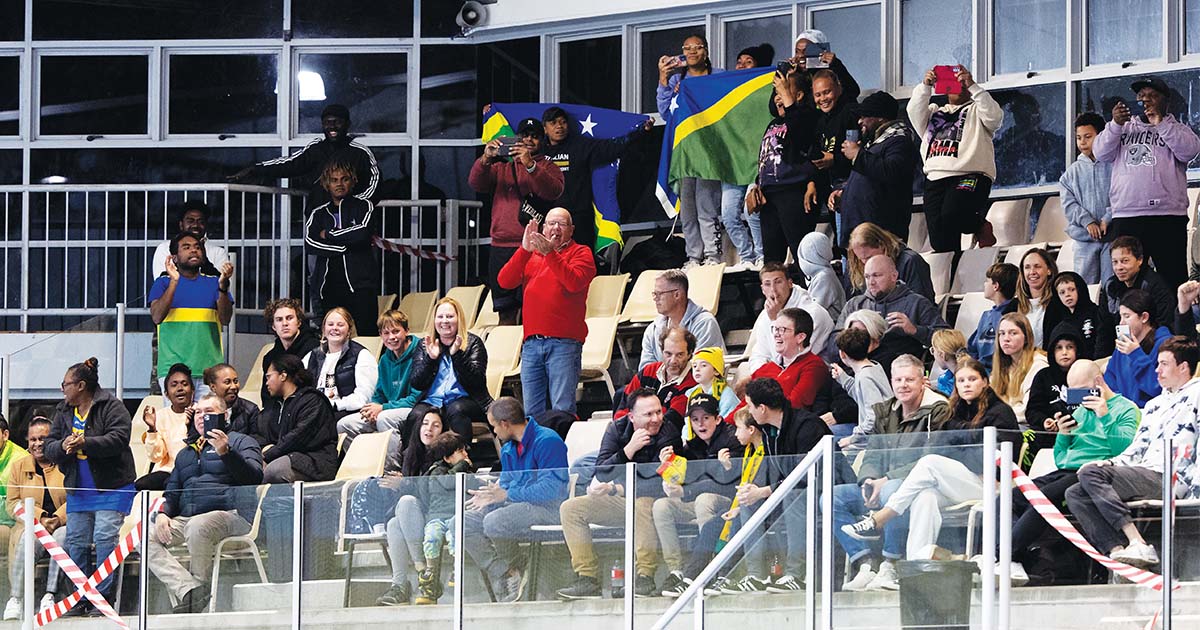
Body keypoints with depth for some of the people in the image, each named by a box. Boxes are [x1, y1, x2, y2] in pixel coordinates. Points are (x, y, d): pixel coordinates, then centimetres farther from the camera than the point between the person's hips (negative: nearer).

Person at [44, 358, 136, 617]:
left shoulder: (111, 406, -7)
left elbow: (119, 438, -21)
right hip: (78, 489, 7)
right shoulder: (63, 411, 13)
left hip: (111, 488, -7)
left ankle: (103, 597, -9)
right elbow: (49, 447, 9)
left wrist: (85, 444, -30)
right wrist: (62, 447, -15)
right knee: (76, 542, 4)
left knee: (104, 538, -13)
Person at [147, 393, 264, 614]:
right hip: (186, 519, 6)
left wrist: (225, 452, -22)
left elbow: (254, 477, -7)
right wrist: (162, 514, 6)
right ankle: (189, 590, -34)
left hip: (230, 514, -6)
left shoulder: (241, 442, 11)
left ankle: (202, 586, -20)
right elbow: (171, 492, 28)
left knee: (197, 527, -39)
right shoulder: (186, 453, 30)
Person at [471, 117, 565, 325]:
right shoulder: (502, 166, 19)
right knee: (506, 314, 3)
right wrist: (485, 159, -16)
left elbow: (554, 191, -10)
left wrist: (530, 165, -23)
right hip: (501, 248, 3)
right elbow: (476, 183, 3)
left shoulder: (547, 166, 11)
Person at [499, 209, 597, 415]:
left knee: (562, 410, -11)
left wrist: (550, 253, -16)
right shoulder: (531, 255, 20)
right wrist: (524, 249, -6)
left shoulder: (580, 253, 8)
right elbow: (505, 281, 5)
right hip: (532, 343, 4)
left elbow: (574, 282, -11)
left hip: (564, 342, -4)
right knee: (531, 411, 0)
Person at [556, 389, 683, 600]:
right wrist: (629, 450, -24)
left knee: (643, 504, -40)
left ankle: (645, 578, -38)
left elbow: (658, 482, -22)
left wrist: (615, 489, -28)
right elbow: (601, 471, -9)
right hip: (619, 503, 5)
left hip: (652, 499, -5)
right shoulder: (616, 429, 0)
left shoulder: (668, 434, -14)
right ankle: (587, 580, -15)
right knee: (570, 508, -9)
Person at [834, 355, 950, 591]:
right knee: (832, 496, -12)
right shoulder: (884, 413, 18)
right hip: (880, 487, 7)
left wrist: (886, 480, -21)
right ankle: (867, 563, -18)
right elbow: (871, 457, 16)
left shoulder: (937, 412, -3)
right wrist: (868, 481, -9)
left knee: (892, 490, -40)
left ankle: (890, 568, -30)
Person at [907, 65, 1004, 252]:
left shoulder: (976, 110, 17)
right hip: (935, 177, 4)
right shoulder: (934, 112, 27)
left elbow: (994, 116, -5)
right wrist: (925, 86, -7)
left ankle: (980, 226, -1)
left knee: (949, 217, -30)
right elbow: (914, 111, 7)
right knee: (939, 242, -8)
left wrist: (972, 86, -11)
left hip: (970, 175, -4)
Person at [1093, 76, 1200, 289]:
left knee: (1174, 279, -6)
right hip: (1126, 218, 2)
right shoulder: (1124, 129, 21)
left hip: (1168, 217, -2)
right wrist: (1115, 124, -8)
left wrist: (1160, 122, -10)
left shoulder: (1176, 129, 14)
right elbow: (1100, 153, 7)